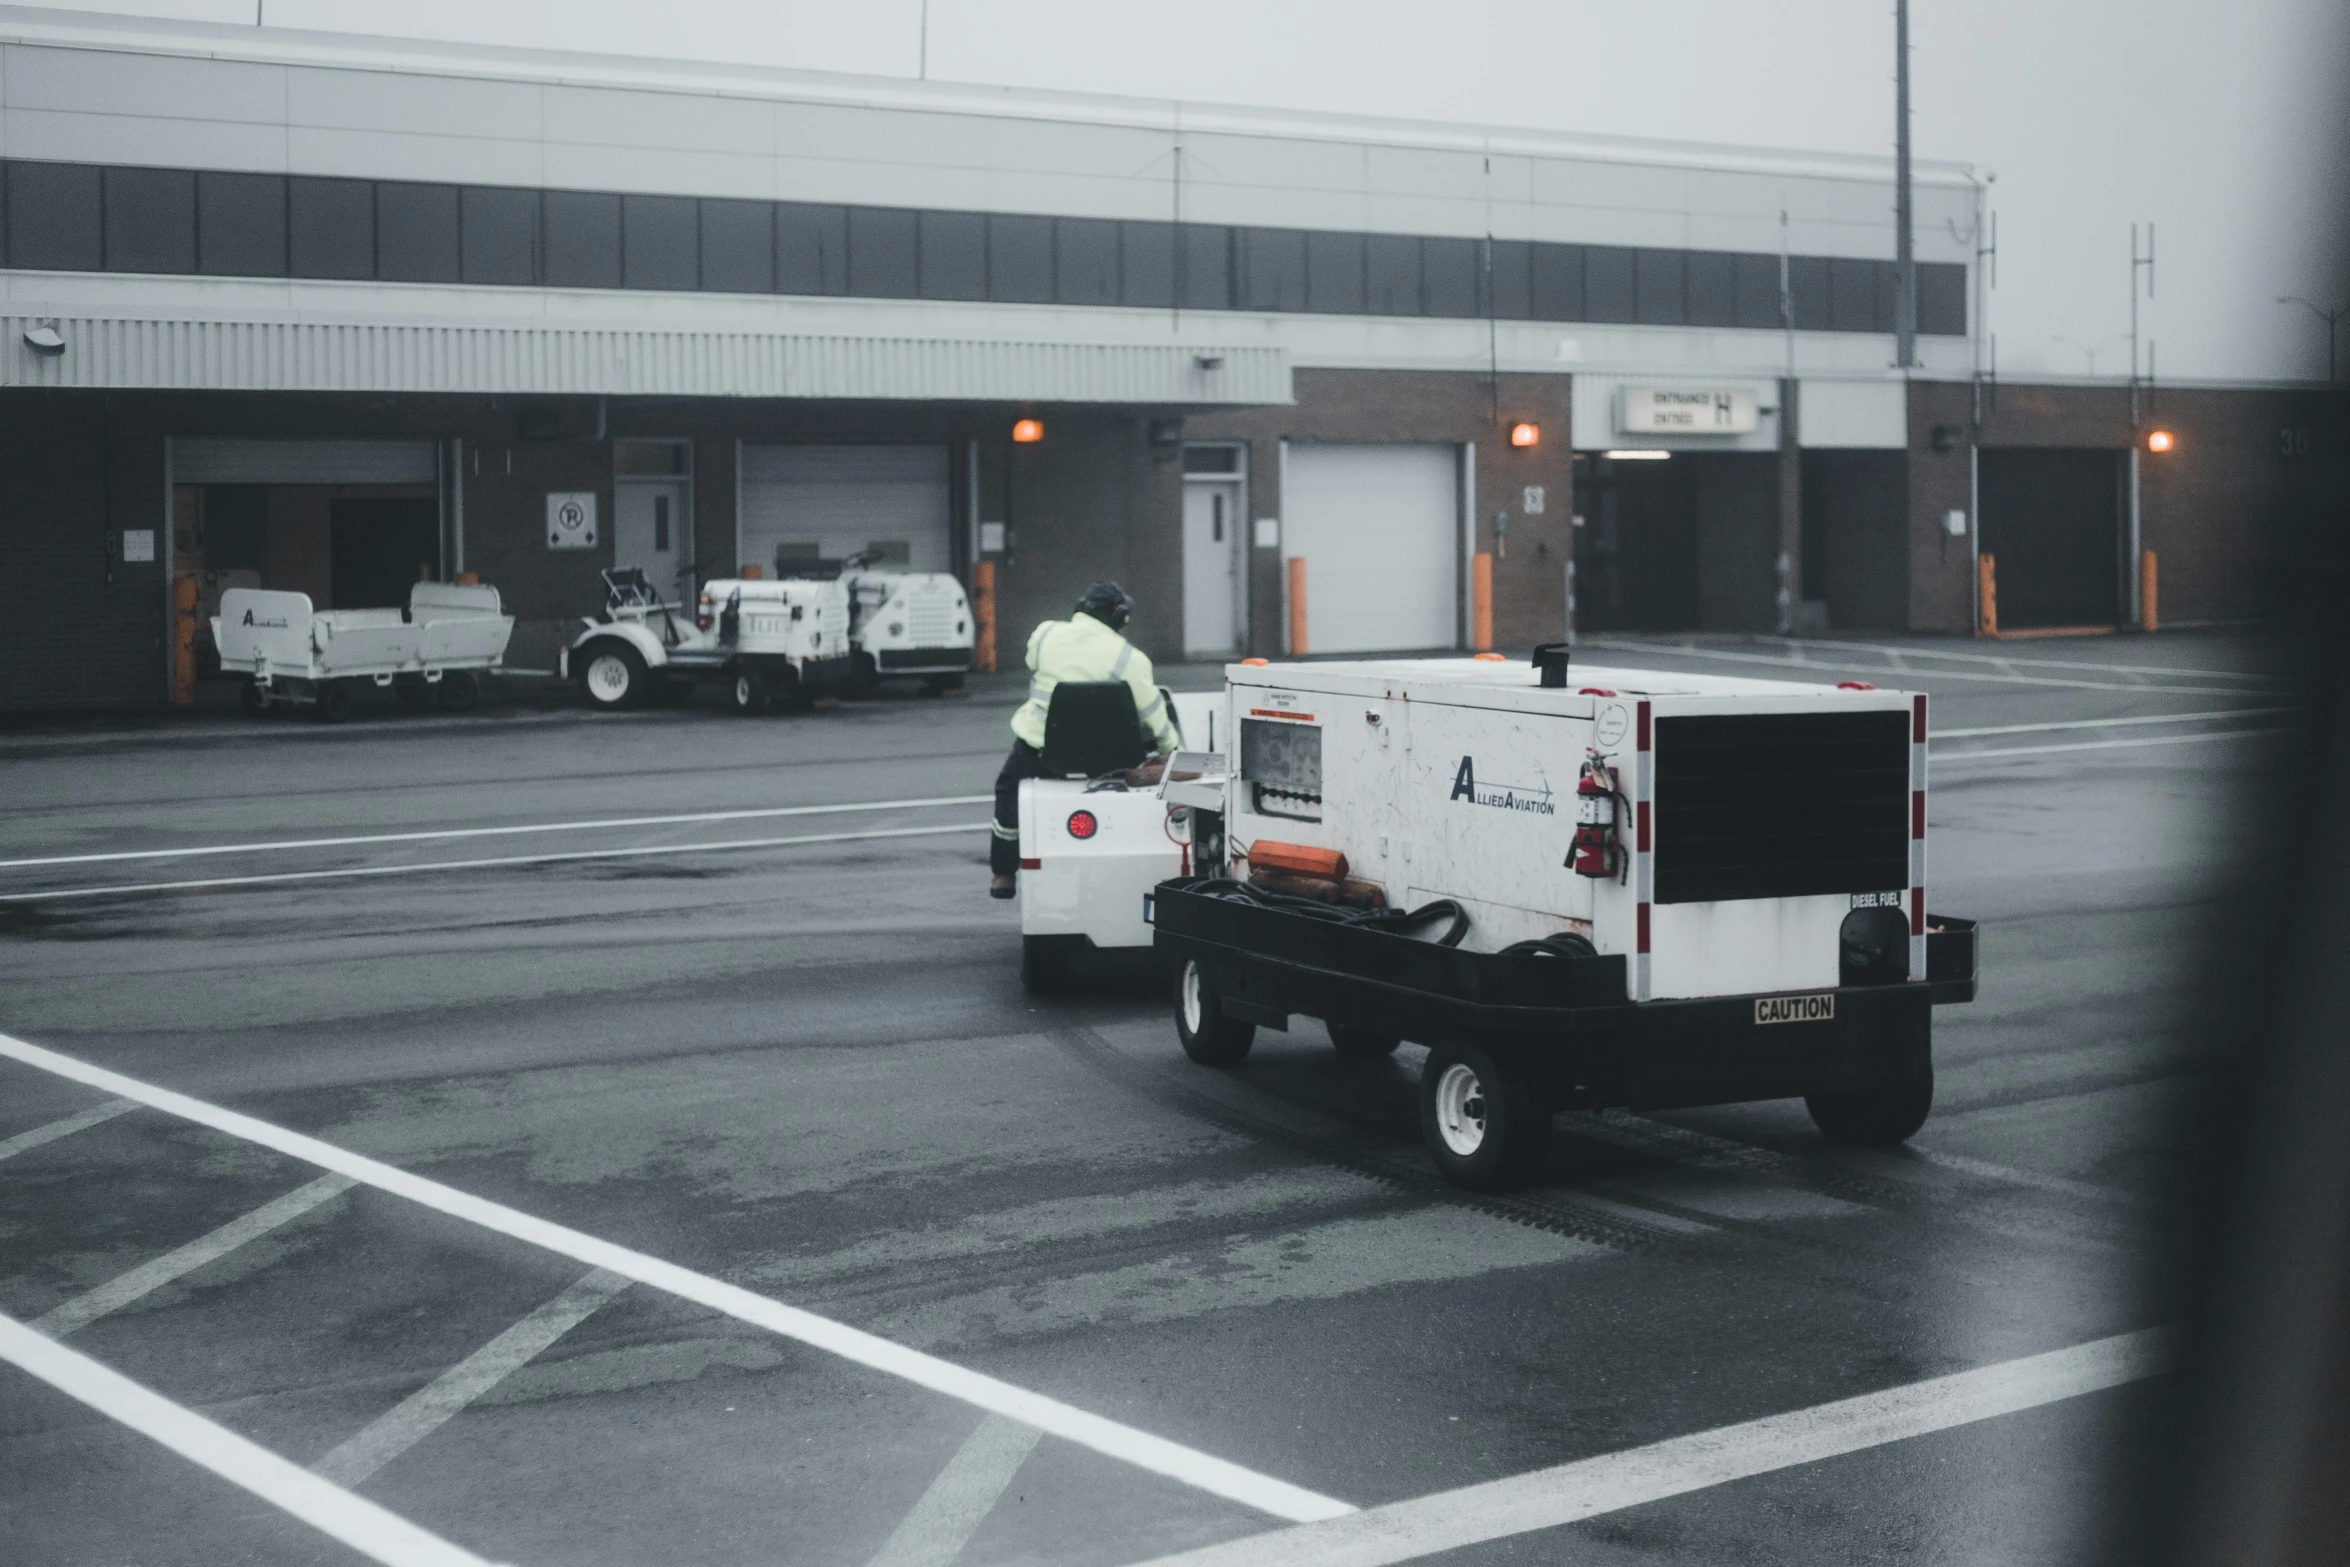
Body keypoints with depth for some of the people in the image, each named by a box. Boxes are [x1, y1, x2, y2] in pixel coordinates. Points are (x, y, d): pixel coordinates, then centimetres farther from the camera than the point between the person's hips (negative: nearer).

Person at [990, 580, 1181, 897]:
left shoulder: (1044, 634, 0)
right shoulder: (1129, 658, -7)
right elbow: (1153, 714, -4)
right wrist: (1170, 748, 11)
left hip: (1036, 744, 1)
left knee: (1009, 789, 24)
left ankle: (1003, 874, 29)